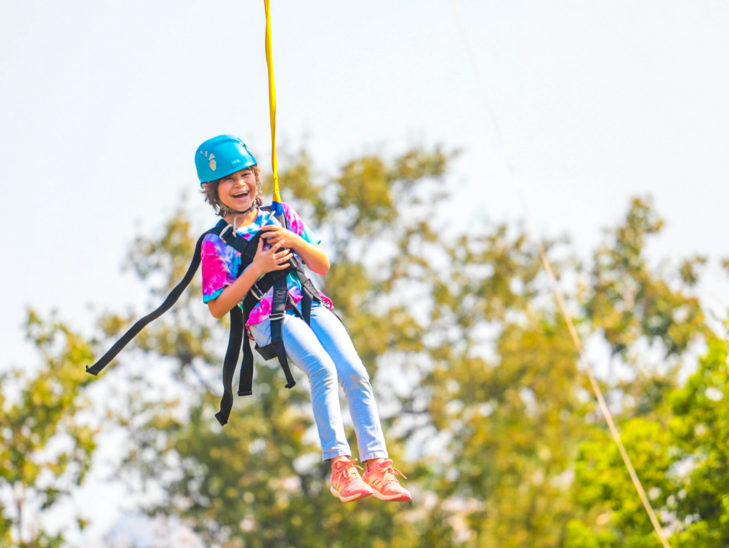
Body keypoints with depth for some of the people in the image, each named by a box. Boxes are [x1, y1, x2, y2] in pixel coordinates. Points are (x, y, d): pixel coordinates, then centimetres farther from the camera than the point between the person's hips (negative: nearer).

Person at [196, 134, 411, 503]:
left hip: (311, 306, 4)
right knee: (323, 369, -31)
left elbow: (322, 266, 18)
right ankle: (340, 468, -34)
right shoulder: (216, 243, 6)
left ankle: (378, 466, -23)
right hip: (267, 317, -4)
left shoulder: (281, 217, 18)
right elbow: (217, 308, 0)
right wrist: (257, 268, -8)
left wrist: (294, 241, -2)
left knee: (354, 372, -21)